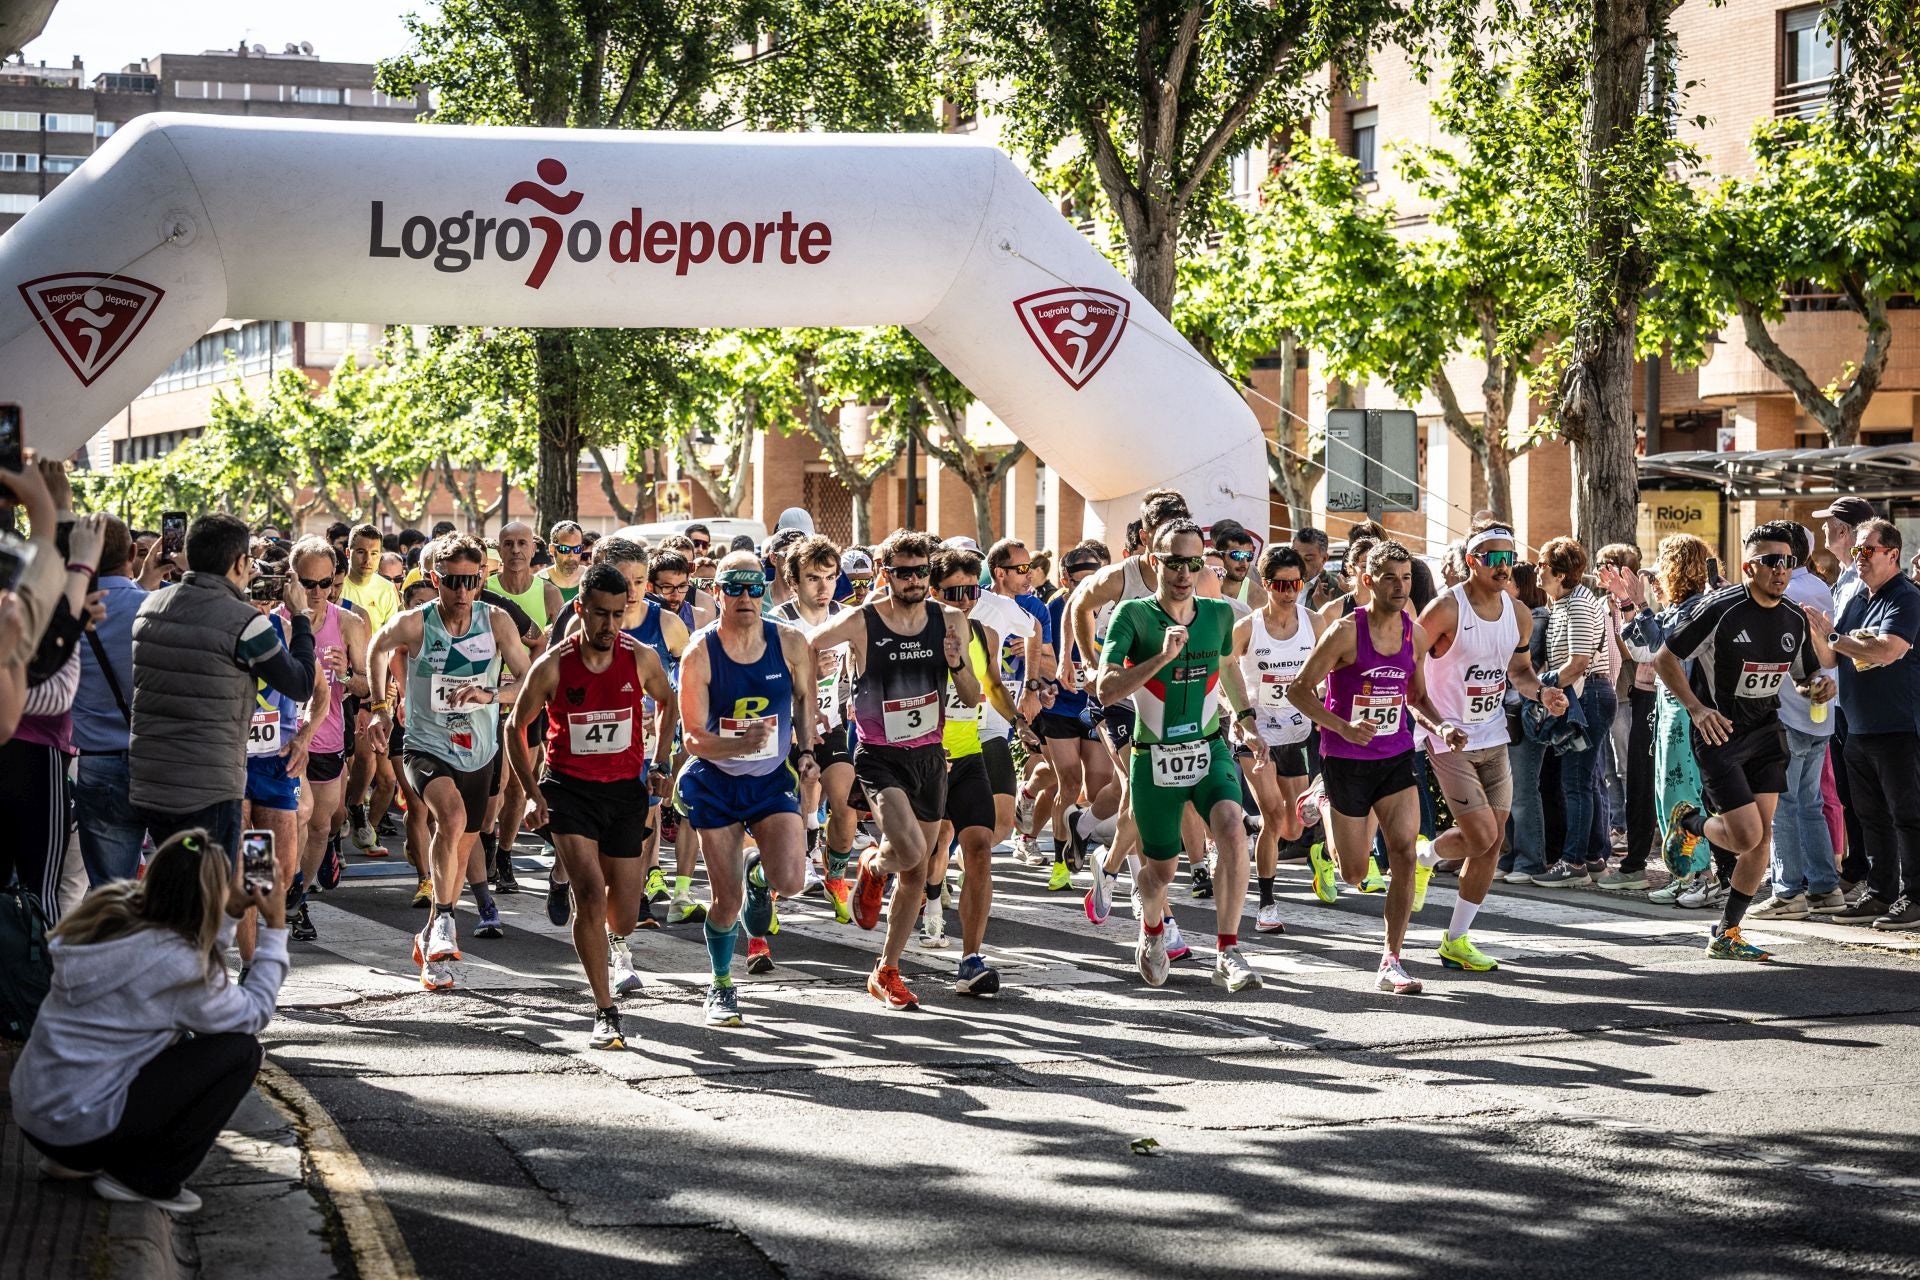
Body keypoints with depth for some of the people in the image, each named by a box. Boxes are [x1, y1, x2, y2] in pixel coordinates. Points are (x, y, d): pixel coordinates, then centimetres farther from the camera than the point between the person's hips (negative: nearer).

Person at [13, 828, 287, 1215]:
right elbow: (254, 1015, -4)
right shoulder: (175, 962, -20)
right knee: (240, 1052, -4)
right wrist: (275, 930, 3)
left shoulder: (112, 913, 2)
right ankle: (146, 1180, 0)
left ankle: (75, 1161, 20)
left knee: (179, 1035, 27)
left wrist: (231, 914, 17)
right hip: (82, 1127, -8)